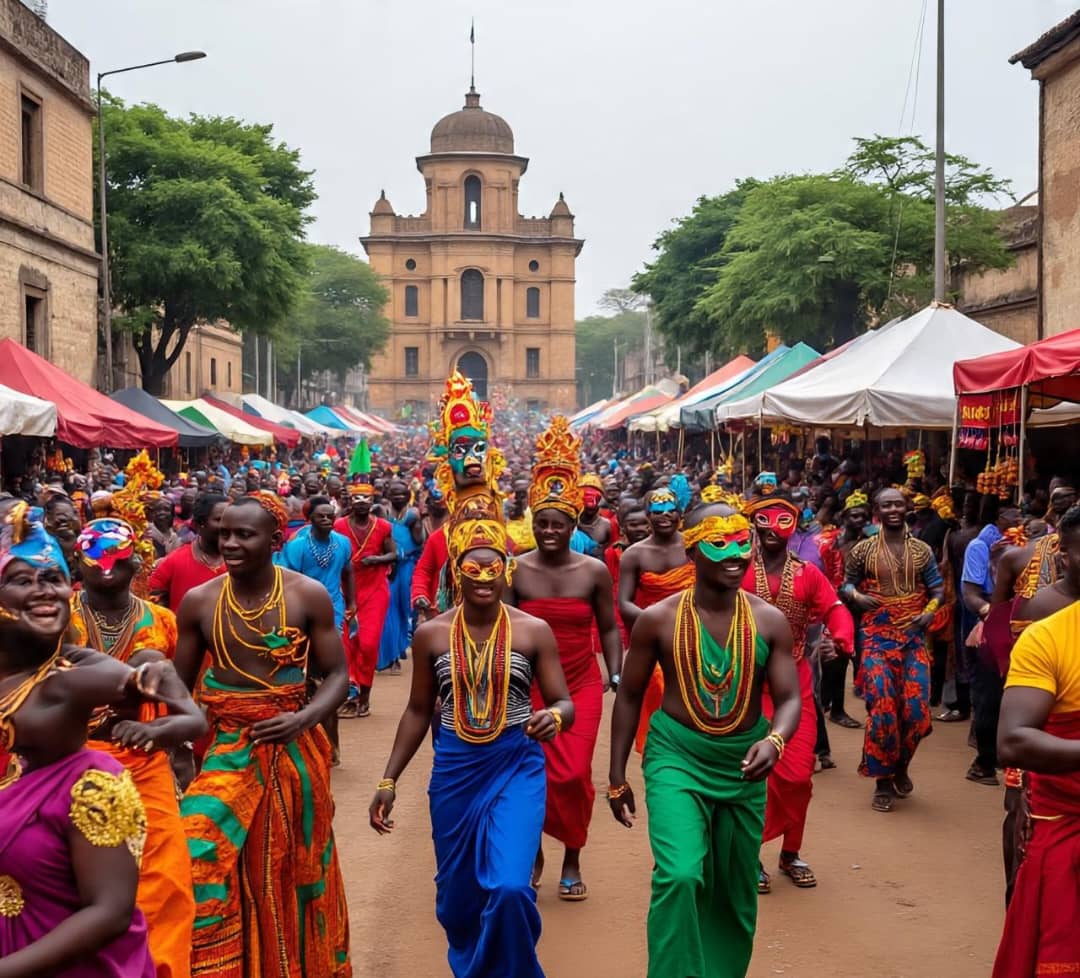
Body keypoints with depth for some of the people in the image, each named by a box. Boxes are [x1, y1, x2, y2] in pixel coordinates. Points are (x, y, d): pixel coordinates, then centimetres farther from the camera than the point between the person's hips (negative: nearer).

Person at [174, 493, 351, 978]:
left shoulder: (308, 595, -8)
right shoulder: (198, 601, -4)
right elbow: (180, 684, 4)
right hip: (228, 749, 1)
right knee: (198, 857, -16)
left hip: (293, 749, 0)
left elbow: (337, 675, -3)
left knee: (291, 873, 11)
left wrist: (304, 719, -20)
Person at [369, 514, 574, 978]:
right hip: (454, 770, 2)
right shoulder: (431, 634, -1)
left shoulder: (534, 631, -5)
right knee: (457, 894, 13)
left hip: (516, 767, -2)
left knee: (510, 888, -18)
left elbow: (565, 704, -3)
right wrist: (388, 780, 6)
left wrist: (553, 717, -27)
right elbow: (418, 711, 8)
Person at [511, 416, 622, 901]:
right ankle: (532, 849, 29)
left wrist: (616, 674, -5)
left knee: (574, 774, -4)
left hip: (582, 685, 0)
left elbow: (608, 628, 5)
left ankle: (572, 861, 17)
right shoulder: (515, 570, -5)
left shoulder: (595, 571, -3)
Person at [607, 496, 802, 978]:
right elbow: (629, 696, 0)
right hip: (677, 757, -3)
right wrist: (617, 779, 2)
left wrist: (775, 740, -29)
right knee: (680, 876, -22)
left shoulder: (769, 621, -5)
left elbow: (789, 698, -6)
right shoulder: (658, 619, -9)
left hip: (743, 765, 3)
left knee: (734, 892, 14)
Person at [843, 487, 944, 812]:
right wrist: (857, 596, -15)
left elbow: (937, 588, 9)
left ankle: (901, 766, 23)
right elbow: (847, 584, 7)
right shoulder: (864, 549, 1)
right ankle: (883, 782, 5)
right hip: (877, 635, -2)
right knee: (882, 705, -9)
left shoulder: (922, 550, 6)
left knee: (915, 706, -4)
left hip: (914, 635, 2)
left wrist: (930, 611, -10)